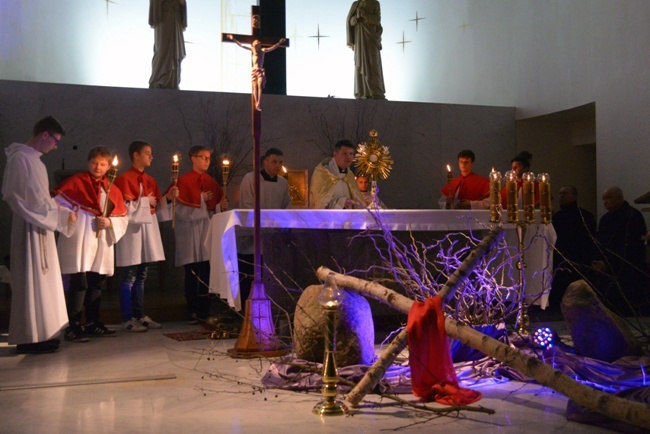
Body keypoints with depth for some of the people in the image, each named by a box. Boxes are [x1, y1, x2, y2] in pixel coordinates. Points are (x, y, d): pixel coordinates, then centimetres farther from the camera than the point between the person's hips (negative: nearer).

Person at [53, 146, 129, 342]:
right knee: (79, 284, -9)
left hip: (101, 244, 5)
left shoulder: (113, 190, 14)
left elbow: (123, 218, 11)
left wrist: (109, 222, -7)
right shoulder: (74, 183, 1)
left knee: (96, 285, 12)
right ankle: (73, 327, -2)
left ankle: (93, 324, 22)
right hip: (79, 242, -5)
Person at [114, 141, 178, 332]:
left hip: (149, 228, 8)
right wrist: (145, 201, -9)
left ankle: (140, 315, 18)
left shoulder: (150, 180, 14)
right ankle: (127, 319, 1)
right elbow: (124, 207, -15)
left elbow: (157, 207, 15)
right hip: (132, 229, -8)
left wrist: (167, 198, -1)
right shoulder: (125, 179, -8)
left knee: (141, 276, 12)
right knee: (130, 277, -4)